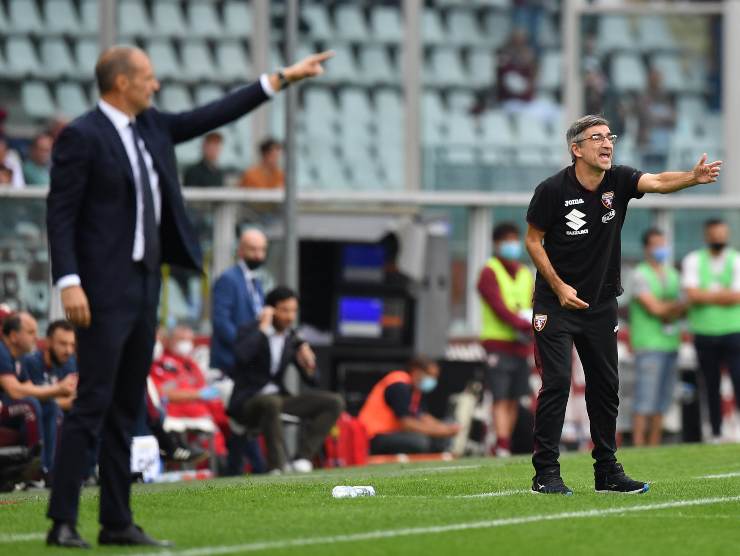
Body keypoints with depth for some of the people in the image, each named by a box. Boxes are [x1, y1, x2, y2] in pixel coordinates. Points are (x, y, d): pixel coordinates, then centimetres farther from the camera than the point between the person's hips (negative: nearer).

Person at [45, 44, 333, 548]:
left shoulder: (152, 127, 12)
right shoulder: (82, 137, -11)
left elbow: (210, 117, 18)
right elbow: (60, 213, -13)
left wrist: (282, 80, 17)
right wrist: (69, 283, -21)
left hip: (145, 285, 9)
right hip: (104, 289, -9)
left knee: (127, 408, 9)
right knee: (93, 404, -12)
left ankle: (118, 522, 12)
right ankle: (63, 521, -11)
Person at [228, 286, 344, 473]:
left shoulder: (292, 339, 10)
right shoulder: (251, 331, -6)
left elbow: (312, 381, 11)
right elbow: (242, 355, -30)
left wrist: (308, 366, -12)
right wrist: (263, 327, -20)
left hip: (278, 398, 6)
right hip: (248, 402, -6)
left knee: (334, 402, -10)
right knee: (271, 402, -41)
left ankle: (302, 458, -19)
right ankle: (278, 464, -34)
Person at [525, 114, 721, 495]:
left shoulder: (618, 181, -5)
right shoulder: (553, 190, -13)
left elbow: (658, 182, -22)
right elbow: (533, 239, -4)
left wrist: (693, 177, -43)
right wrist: (560, 287, -12)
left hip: (601, 303, 5)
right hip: (556, 302, -4)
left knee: (605, 387, 8)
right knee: (556, 383, -10)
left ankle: (607, 471, 17)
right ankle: (545, 474, -5)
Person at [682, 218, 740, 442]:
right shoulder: (693, 261, 6)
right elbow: (692, 295, -8)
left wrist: (706, 295, -7)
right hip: (704, 333, 1)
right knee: (711, 386, 5)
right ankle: (716, 434, 11)